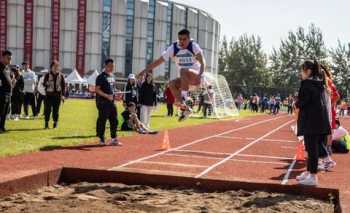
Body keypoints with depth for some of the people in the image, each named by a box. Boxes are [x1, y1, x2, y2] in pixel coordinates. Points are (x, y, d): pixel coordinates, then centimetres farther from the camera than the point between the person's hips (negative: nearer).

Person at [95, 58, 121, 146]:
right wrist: (107, 96, -23)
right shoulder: (101, 76, -8)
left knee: (114, 120, 7)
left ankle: (113, 139, 14)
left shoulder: (112, 76, 17)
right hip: (103, 102, -8)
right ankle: (101, 139, 7)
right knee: (102, 120, -2)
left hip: (111, 101, 8)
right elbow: (97, 89, -14)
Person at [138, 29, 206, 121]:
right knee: (172, 84, -24)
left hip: (196, 76, -5)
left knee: (184, 70, -34)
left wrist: (200, 74, -42)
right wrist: (144, 71, -7)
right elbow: (158, 61, -2)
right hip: (185, 79, 5)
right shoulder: (173, 48, -4)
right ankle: (185, 108, -17)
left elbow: (202, 62, -23)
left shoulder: (194, 46, -13)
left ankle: (183, 98, -35)